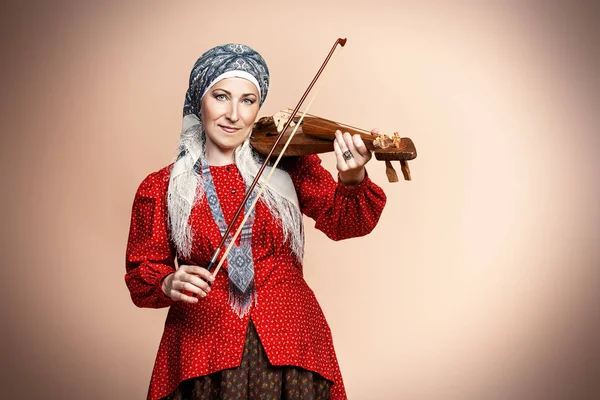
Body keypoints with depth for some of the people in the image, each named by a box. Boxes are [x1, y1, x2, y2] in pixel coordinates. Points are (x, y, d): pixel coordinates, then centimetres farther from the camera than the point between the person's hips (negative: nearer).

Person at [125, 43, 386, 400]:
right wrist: (169, 284, -18)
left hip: (289, 345, 1)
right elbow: (141, 272, 5)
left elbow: (345, 222, -4)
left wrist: (353, 182, -25)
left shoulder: (289, 164, 2)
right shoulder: (161, 189, 1)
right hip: (205, 348, 0)